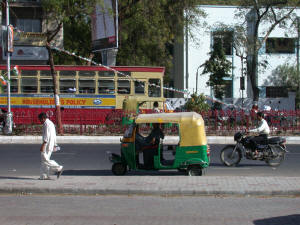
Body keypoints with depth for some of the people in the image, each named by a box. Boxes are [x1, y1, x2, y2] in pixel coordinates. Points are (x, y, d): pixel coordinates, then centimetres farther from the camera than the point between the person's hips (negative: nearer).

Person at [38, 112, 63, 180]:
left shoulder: (46, 124, -12)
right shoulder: (51, 123, 21)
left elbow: (46, 135, -21)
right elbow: (54, 135, 25)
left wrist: (43, 145, -24)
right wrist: (54, 145, 27)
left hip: (47, 144, -10)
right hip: (51, 145, 10)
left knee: (45, 159, -11)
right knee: (44, 160, 9)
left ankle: (58, 168, -11)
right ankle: (45, 176, 7)